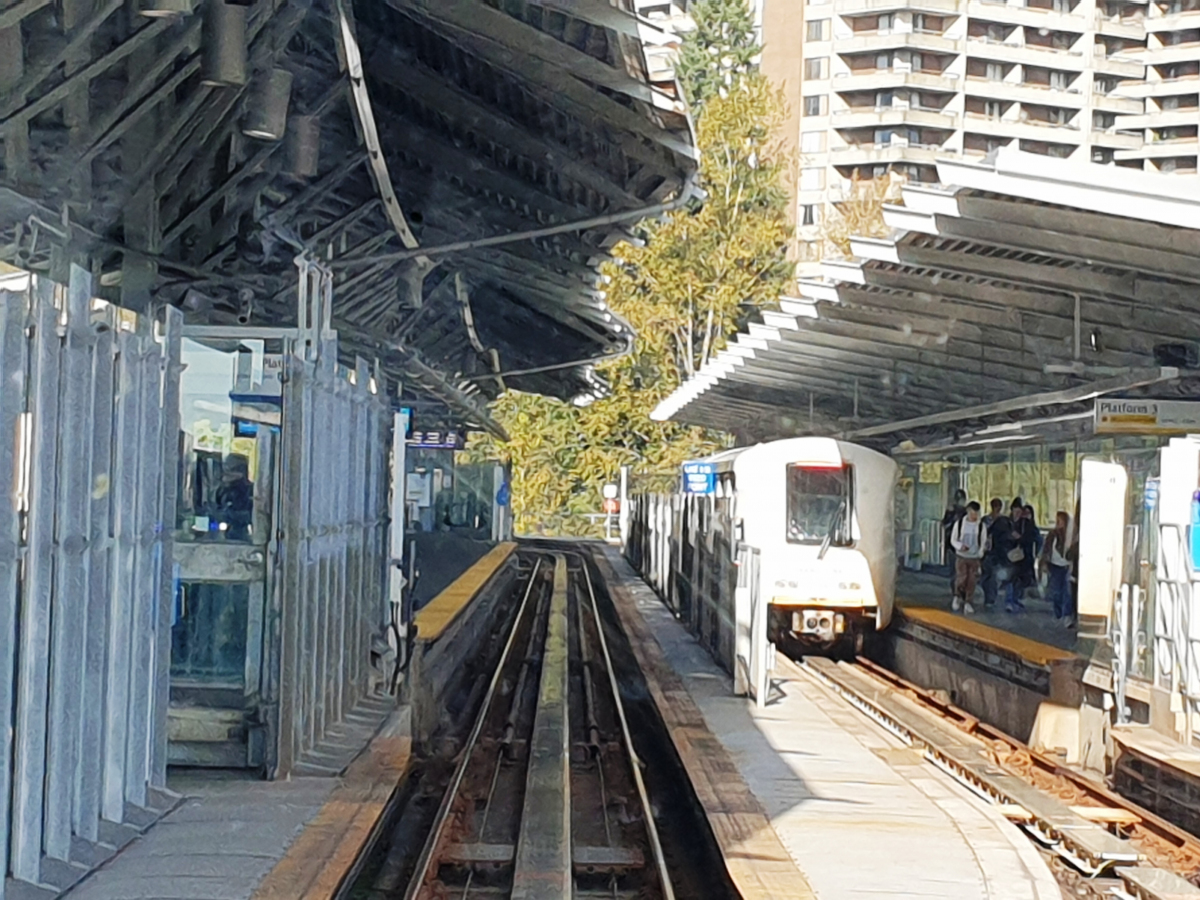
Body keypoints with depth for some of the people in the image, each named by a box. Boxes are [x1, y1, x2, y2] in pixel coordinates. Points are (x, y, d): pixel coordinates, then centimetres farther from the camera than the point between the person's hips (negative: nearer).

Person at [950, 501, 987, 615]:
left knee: (971, 581, -1)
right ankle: (958, 596, 18)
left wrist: (980, 554, -3)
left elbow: (983, 542, 6)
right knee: (961, 578, -9)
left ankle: (968, 602, 10)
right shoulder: (960, 524, -3)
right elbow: (953, 539, 3)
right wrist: (960, 546, -17)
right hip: (961, 557, -1)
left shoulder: (981, 526, -2)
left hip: (975, 558, 1)